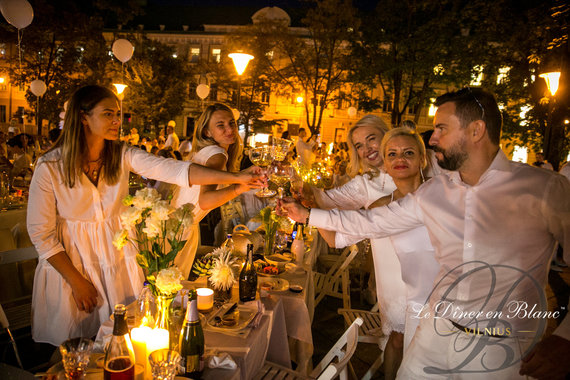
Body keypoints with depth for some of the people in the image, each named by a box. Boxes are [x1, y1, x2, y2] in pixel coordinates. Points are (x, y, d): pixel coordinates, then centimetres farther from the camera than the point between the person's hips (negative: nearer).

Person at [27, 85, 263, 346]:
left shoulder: (123, 156, -10)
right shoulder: (49, 166, -16)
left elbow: (172, 170, -24)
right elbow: (41, 233, -11)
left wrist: (235, 177, -36)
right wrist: (76, 281, -11)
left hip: (119, 261, 3)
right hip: (70, 265, -2)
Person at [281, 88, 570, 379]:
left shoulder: (547, 189, -13)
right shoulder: (433, 192, 0)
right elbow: (370, 221, 8)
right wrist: (308, 215, 10)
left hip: (501, 352, -3)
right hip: (436, 331, 4)